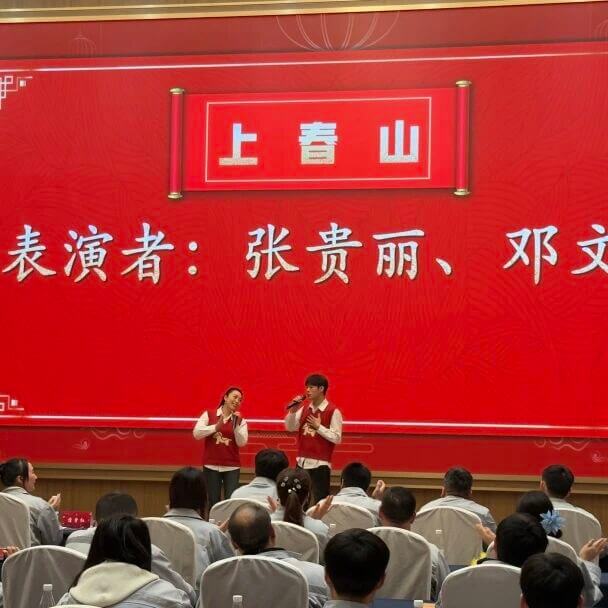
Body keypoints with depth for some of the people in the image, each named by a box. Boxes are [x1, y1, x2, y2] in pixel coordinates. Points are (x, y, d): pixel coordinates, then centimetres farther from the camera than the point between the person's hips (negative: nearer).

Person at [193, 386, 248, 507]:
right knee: (213, 502, 2)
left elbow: (242, 443, -5)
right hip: (211, 466, -1)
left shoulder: (240, 421, 6)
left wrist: (236, 425, -14)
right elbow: (196, 433, -8)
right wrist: (216, 427, -16)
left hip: (232, 467, 1)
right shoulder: (209, 414, 3)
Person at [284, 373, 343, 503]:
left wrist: (318, 427, -15)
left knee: (320, 500, -5)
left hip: (320, 464, -6)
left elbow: (337, 438, -12)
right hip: (302, 462, 6)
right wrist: (293, 411, -7)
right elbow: (290, 428, 7)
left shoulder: (333, 412, -9)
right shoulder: (304, 408, 9)